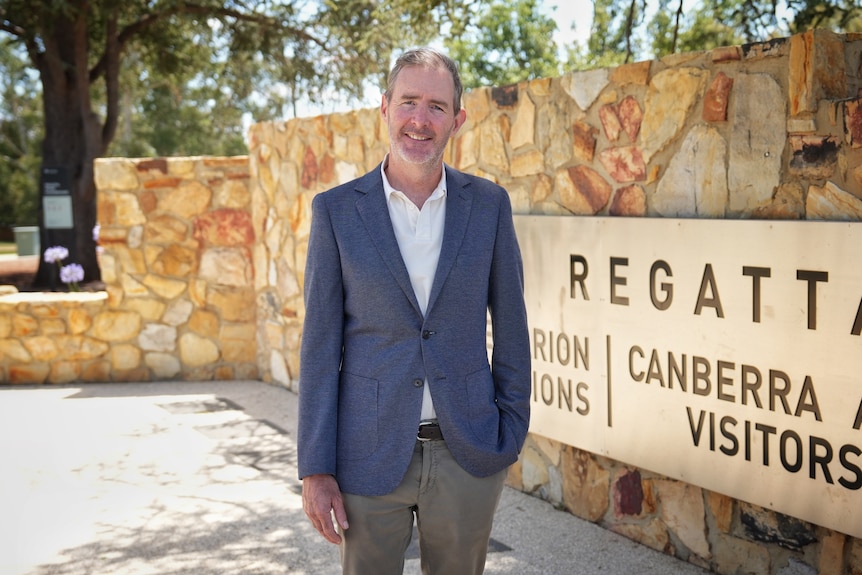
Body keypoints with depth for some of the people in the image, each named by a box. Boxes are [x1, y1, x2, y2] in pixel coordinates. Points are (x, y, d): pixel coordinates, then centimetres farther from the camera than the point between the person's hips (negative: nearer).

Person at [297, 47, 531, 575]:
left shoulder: (488, 205, 1)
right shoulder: (337, 211, -3)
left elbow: (510, 327, 6)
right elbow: (321, 345, -3)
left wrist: (511, 438, 3)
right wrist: (316, 469, -5)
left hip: (468, 454, 1)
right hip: (369, 457, -1)